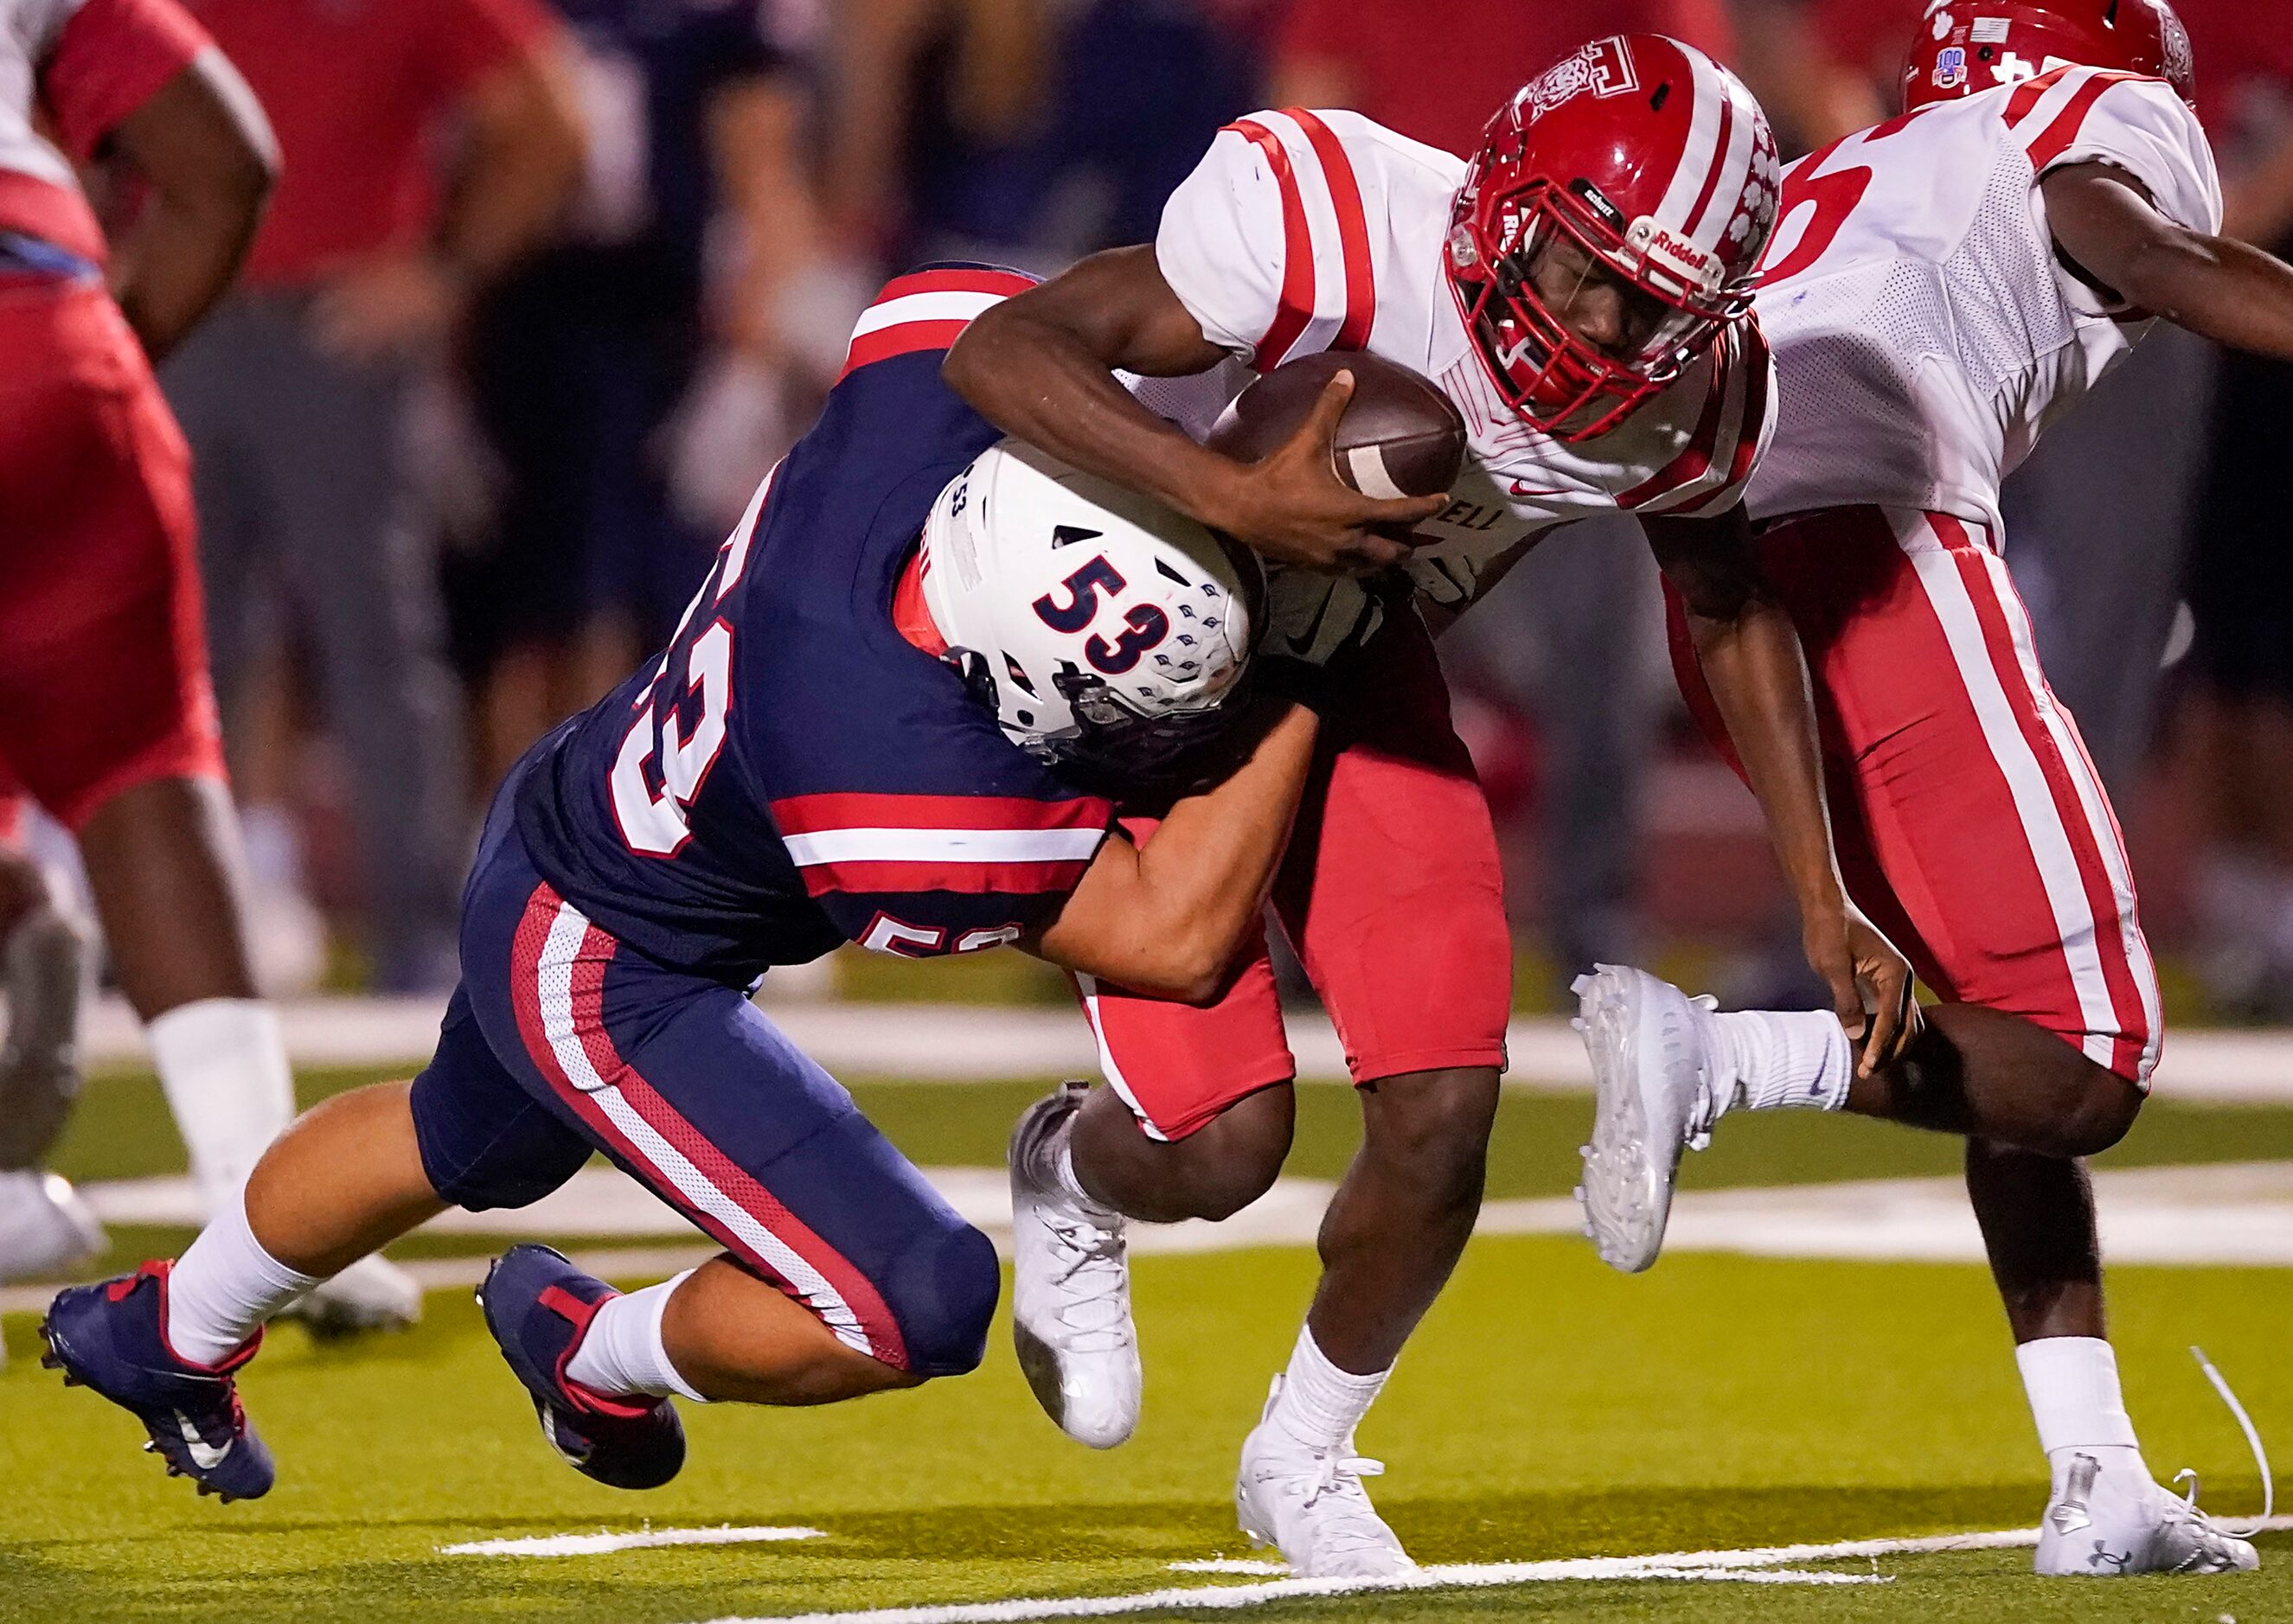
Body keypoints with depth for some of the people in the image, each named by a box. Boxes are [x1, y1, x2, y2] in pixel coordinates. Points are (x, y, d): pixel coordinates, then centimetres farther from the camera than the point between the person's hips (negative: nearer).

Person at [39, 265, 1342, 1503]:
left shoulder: (929, 387, -28)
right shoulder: (906, 776, -42)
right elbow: (1175, 940, -31)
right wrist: (1306, 698, -32)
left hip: (568, 818, 9)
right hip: (604, 975, -9)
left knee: (461, 1147, 36)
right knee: (912, 1310, -13)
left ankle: (164, 1335, 62)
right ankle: (596, 1358, 17)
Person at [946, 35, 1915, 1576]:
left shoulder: (1690, 393, -18)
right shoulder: (1339, 227, -36)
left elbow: (1731, 605, 3)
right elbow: (1003, 349, -35)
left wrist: (1823, 899, 1)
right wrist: (1234, 494, -46)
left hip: (1356, 670, 5)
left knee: (1442, 1118, -6)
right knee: (1221, 1143, -11)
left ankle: (1304, 1454, 24)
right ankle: (1072, 1182, 29)